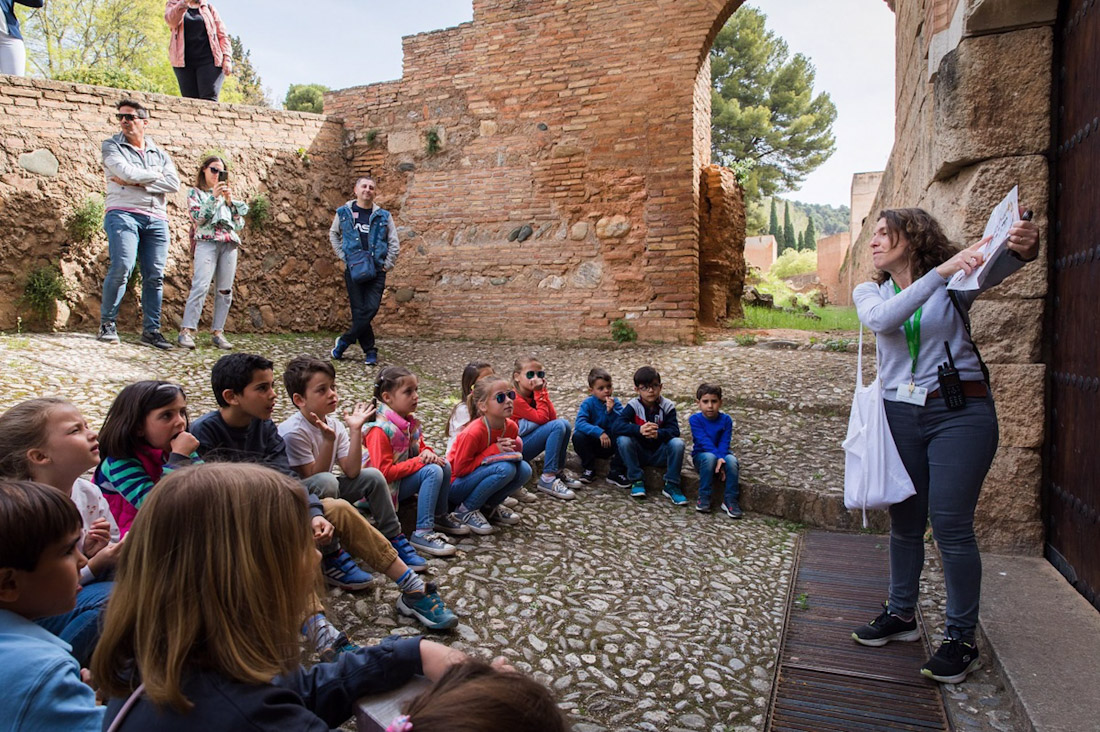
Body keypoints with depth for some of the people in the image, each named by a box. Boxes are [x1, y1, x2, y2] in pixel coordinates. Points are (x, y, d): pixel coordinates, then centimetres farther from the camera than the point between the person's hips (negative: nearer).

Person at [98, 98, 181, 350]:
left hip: (157, 218, 3)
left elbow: (174, 184, 1)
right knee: (122, 268, -19)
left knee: (155, 275, -1)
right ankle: (107, 324, -4)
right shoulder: (111, 146, 12)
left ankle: (151, 330, 4)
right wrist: (155, 175, 6)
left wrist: (137, 182, -6)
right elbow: (127, 172, -8)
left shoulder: (159, 154, 19)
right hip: (123, 213, -3)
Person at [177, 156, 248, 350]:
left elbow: (240, 225, 13)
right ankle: (186, 331, -18)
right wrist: (213, 197, -8)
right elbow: (198, 218, -3)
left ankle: (218, 332, 3)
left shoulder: (226, 195, 24)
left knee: (225, 290, -1)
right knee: (201, 286, -17)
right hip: (206, 241, -4)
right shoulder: (195, 192, 15)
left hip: (229, 244, 4)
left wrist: (230, 201, 3)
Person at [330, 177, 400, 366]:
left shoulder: (383, 216, 6)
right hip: (353, 270, 0)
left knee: (371, 309, -10)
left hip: (376, 271, 0)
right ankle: (369, 352, 9)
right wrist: (343, 256, 8)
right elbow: (333, 235, 19)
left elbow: (394, 243, 8)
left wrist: (387, 264, 1)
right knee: (359, 311, -1)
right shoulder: (344, 212, 6)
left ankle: (344, 342, 6)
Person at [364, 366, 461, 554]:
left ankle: (440, 516, 11)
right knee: (433, 472, -25)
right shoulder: (380, 430, -24)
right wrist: (419, 461, -25)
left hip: (406, 475, 9)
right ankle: (422, 533, -24)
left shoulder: (410, 421, 3)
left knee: (444, 466, -7)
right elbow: (384, 472, -26)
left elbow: (421, 446, 16)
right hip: (387, 488, -8)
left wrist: (428, 453, -11)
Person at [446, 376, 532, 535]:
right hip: (456, 487, -7)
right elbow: (460, 469, -23)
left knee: (524, 469, -16)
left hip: (478, 478, 7)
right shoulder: (473, 432, -28)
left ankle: (489, 507, 3)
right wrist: (493, 451, -25)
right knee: (505, 468, -31)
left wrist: (514, 448, -15)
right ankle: (466, 509, -12)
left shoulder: (511, 427, -8)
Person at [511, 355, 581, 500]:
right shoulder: (515, 398, -19)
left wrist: (542, 391, -10)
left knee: (565, 424, -7)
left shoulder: (534, 394, 6)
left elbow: (552, 417, -5)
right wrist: (540, 393, -17)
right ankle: (547, 479, -24)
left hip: (528, 442, 8)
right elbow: (541, 418, -22)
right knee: (558, 426, -23)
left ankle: (558, 472, -2)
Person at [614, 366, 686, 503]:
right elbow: (617, 426, -23)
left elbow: (674, 430, -18)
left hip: (660, 454, 0)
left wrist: (658, 433, -41)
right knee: (623, 440, -28)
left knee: (678, 443, -28)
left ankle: (671, 486, -14)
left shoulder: (668, 406, -6)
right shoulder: (633, 406, -9)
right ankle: (637, 480, -14)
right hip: (639, 453, 0)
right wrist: (639, 429, -42)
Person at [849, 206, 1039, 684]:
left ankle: (961, 639, 11)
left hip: (960, 413, -3)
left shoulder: (957, 281, 1)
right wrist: (939, 272, -26)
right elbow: (883, 320, -15)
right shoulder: (869, 293, 8)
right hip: (899, 415, 4)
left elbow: (997, 265, -20)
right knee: (904, 522, 12)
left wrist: (1023, 248, -43)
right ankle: (901, 615, 28)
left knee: (951, 526, -3)